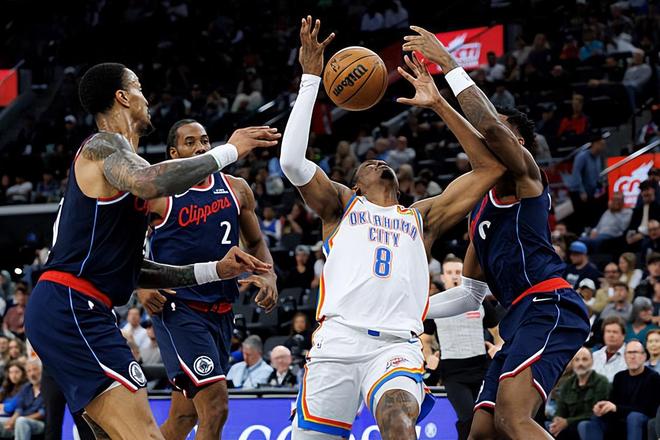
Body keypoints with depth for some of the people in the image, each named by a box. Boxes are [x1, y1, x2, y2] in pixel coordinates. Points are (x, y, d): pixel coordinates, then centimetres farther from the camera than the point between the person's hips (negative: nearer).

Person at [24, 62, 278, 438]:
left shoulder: (113, 151, 25)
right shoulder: (104, 145, -5)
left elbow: (133, 270, 25)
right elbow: (151, 182, -30)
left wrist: (215, 271, 20)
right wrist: (229, 151, -19)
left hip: (80, 313, 11)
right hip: (71, 308, -11)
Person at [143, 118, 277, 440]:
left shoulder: (236, 190, 10)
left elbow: (255, 244, 21)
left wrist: (268, 275, 1)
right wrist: (141, 286, -16)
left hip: (221, 312, 6)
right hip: (177, 308, -6)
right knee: (215, 405, -20)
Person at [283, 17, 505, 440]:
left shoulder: (422, 217, 27)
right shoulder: (341, 204, 23)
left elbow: (490, 166, 23)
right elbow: (292, 161, 6)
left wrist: (439, 104, 21)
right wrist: (311, 79, 8)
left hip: (397, 346, 0)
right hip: (339, 339, 0)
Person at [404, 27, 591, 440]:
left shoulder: (525, 173, 5)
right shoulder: (480, 208, 30)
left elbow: (489, 126, -18)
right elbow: (471, 293, 36)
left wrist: (449, 64, -13)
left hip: (550, 307, -10)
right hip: (523, 317, 10)